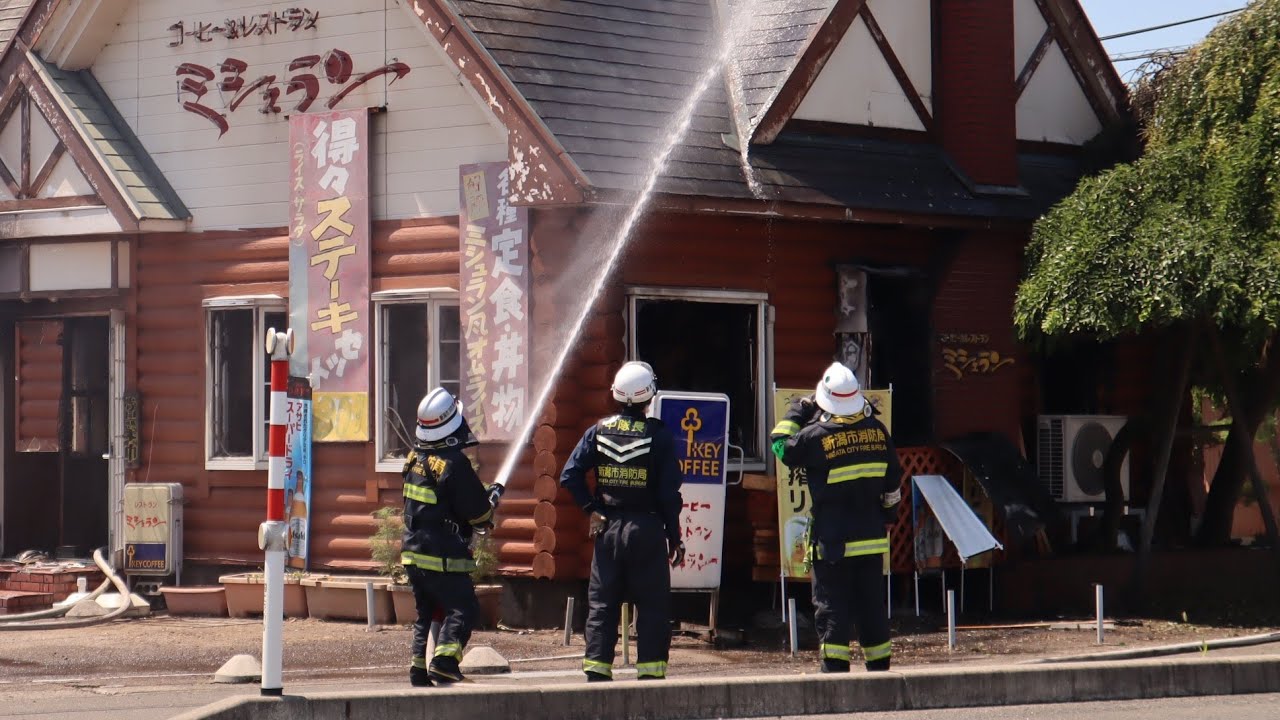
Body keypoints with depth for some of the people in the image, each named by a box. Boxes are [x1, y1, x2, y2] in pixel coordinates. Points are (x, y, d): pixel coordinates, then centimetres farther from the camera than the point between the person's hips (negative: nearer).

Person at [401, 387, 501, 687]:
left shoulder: (414, 457, 6)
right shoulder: (454, 463, -18)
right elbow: (479, 514, -13)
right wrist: (493, 499, 10)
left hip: (413, 551, 8)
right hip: (443, 557, -8)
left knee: (426, 612, 16)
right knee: (462, 608, -4)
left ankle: (419, 668, 13)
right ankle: (444, 660, -19)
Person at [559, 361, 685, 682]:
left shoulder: (599, 431, 1)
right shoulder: (659, 435, -8)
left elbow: (570, 475, -6)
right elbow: (669, 493, -9)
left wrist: (591, 509, 0)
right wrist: (674, 538, -2)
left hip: (608, 529, 3)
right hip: (647, 529, -3)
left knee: (601, 604, 9)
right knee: (652, 606, 4)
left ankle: (596, 671, 6)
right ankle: (651, 671, 1)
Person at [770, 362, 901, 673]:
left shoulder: (816, 435, -15)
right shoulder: (877, 429, 0)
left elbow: (782, 446, 2)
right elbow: (892, 478, 10)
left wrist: (796, 413, 12)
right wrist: (889, 510, 25)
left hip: (833, 540, -5)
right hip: (872, 536, 5)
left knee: (831, 605, -1)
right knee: (872, 603, 13)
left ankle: (836, 664, -6)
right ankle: (879, 664, 18)